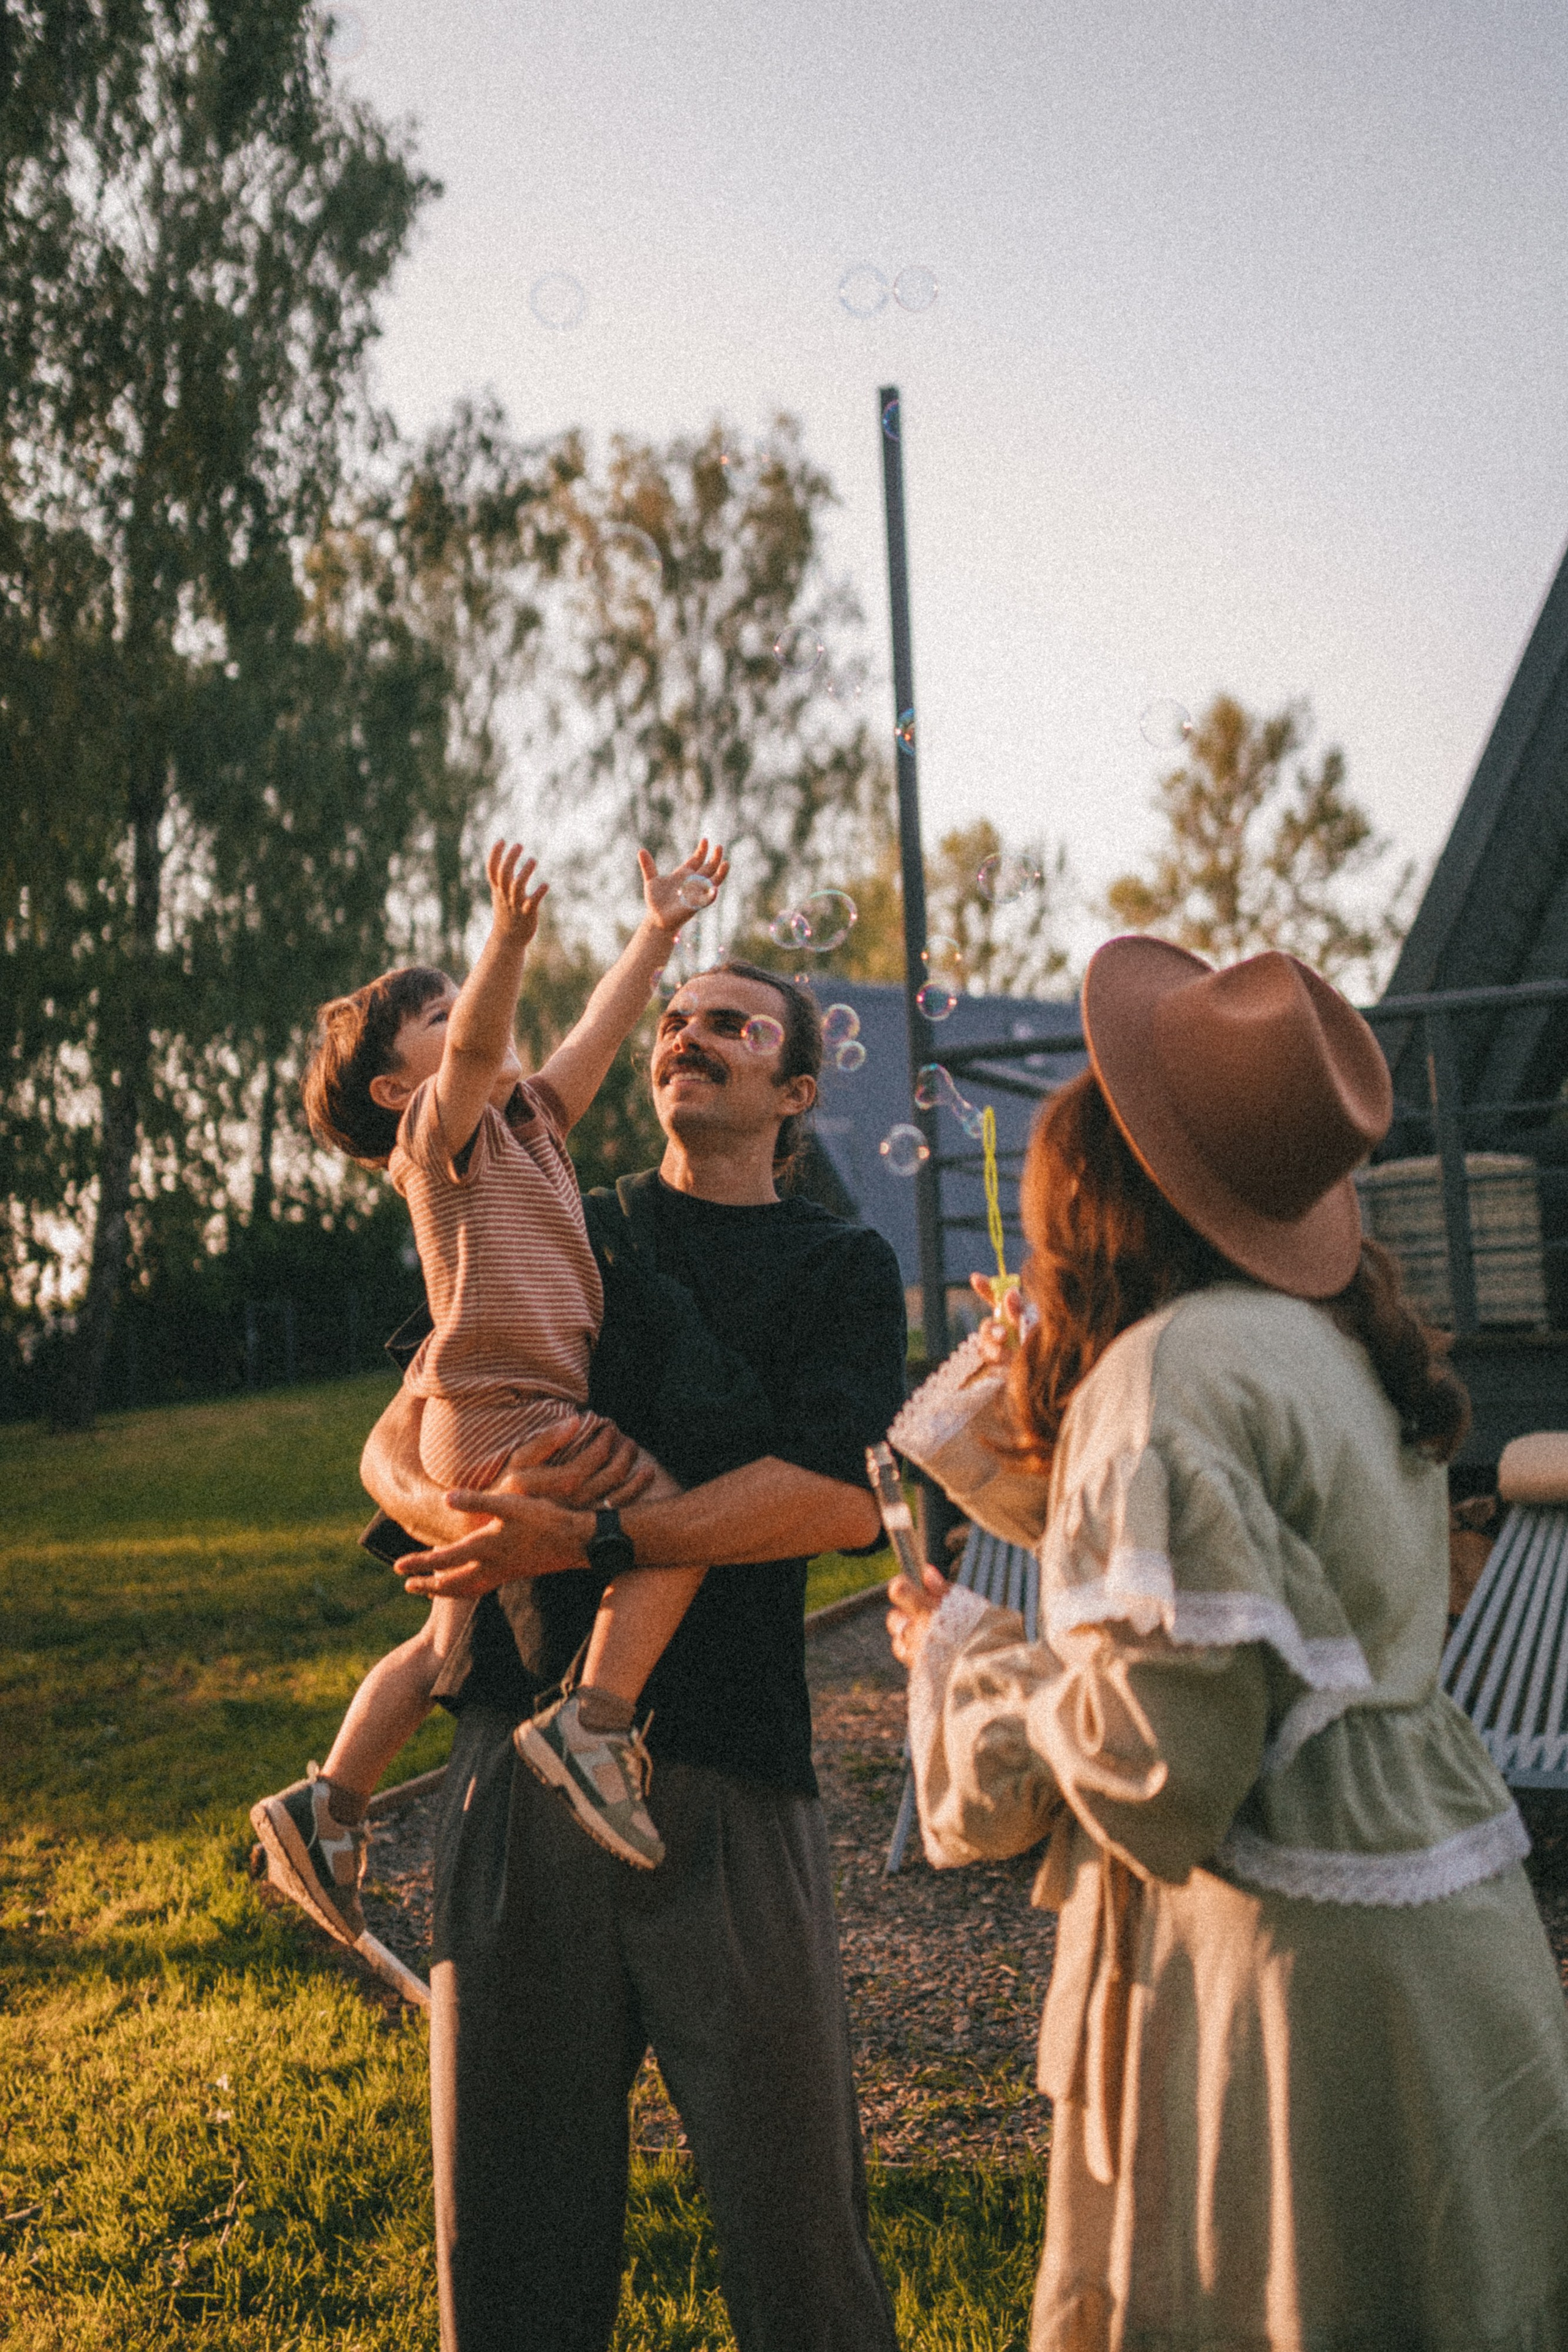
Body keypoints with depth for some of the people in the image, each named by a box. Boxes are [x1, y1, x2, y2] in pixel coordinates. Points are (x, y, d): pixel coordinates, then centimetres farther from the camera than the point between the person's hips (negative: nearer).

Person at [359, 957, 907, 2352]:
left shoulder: (840, 1267, 9)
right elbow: (397, 1443, 12)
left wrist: (585, 1539, -16)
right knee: (508, 2203, 8)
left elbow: (841, 1496, -9)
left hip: (728, 1768, -2)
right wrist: (467, 1514, -11)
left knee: (791, 2197, 1)